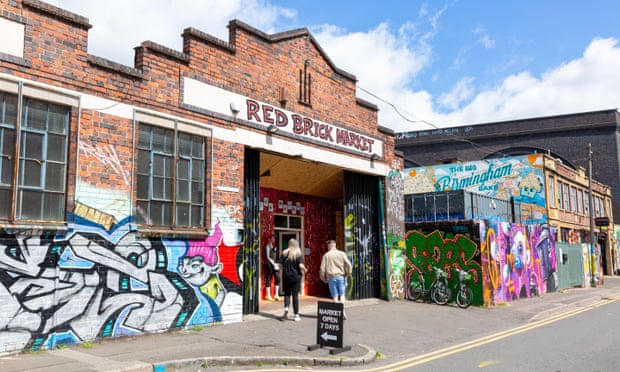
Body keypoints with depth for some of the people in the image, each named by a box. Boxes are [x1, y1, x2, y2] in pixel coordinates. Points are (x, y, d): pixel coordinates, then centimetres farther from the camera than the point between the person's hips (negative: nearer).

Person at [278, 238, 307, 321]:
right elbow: (301, 266, -16)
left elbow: (280, 265, 0)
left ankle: (286, 308, -12)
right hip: (296, 277, -1)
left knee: (287, 294, 12)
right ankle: (296, 315, 9)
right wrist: (304, 270, 3)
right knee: (295, 295, 5)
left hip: (286, 277, 2)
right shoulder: (299, 254, -6)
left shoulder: (284, 253, 1)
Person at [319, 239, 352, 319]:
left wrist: (324, 279, 11)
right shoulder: (342, 254, 3)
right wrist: (347, 274, 9)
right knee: (342, 295, 7)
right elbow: (349, 265, -5)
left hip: (331, 277, 0)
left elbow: (322, 268, 0)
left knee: (335, 296, 4)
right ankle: (343, 310, -8)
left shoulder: (326, 255, 3)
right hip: (341, 277, 0)